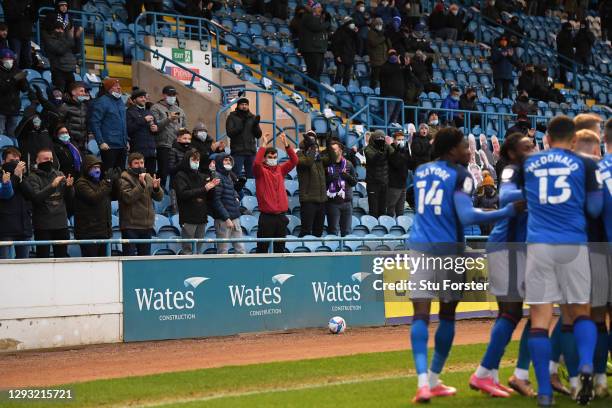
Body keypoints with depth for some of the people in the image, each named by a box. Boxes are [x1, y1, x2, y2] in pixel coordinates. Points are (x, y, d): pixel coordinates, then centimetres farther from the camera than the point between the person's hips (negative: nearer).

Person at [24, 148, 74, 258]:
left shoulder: (59, 174, 11)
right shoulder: (33, 177, -2)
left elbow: (70, 197, 10)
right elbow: (36, 197, -17)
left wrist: (69, 186, -11)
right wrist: (52, 186, -28)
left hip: (61, 224, 4)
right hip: (43, 225, -4)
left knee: (62, 256, 9)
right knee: (43, 257, -3)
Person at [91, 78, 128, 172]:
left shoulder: (120, 101, 16)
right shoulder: (101, 102, -9)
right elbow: (94, 123, -14)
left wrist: (126, 140, 18)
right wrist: (101, 142, -19)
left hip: (122, 146, 8)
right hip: (109, 146, -8)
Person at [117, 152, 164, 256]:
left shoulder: (148, 177, 12)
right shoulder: (124, 179, -7)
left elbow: (159, 197, 9)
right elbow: (128, 197, -21)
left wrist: (156, 188, -12)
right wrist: (141, 185, -26)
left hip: (147, 225, 6)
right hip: (130, 226, -6)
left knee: (145, 255, 14)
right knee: (130, 255, -6)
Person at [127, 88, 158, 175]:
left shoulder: (149, 112, 22)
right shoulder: (130, 112, 0)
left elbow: (156, 126, 31)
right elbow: (129, 129, -14)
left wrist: (156, 128, 6)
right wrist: (143, 120, -15)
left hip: (151, 151, 7)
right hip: (138, 151, -7)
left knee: (152, 174, 6)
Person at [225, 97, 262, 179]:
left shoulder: (252, 117, 11)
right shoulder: (232, 117, 2)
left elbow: (258, 135, 8)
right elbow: (230, 133, -10)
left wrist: (256, 125, -10)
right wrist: (241, 125, -20)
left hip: (251, 151, 4)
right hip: (237, 151, -4)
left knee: (251, 175, 9)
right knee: (236, 175, -4)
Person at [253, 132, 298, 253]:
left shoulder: (281, 169, 11)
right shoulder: (261, 171, -1)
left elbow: (294, 160, 0)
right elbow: (256, 163, -22)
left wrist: (286, 144, -10)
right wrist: (264, 145, -21)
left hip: (281, 216, 4)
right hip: (266, 216, -4)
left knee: (280, 248, 9)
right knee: (263, 247, -2)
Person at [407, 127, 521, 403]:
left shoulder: (420, 172, 12)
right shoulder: (460, 176, -7)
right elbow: (467, 216, -19)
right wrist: (509, 211, -16)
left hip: (419, 247, 4)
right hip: (448, 250, -4)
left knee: (421, 314, -4)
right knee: (447, 315, 14)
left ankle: (423, 380, -20)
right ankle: (434, 380, 21)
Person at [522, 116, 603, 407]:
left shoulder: (528, 164, 11)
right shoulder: (585, 164, 5)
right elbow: (594, 209, 7)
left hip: (539, 245, 1)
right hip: (573, 245, 0)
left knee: (540, 319, 1)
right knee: (580, 311, 13)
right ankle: (586, 366, -13)